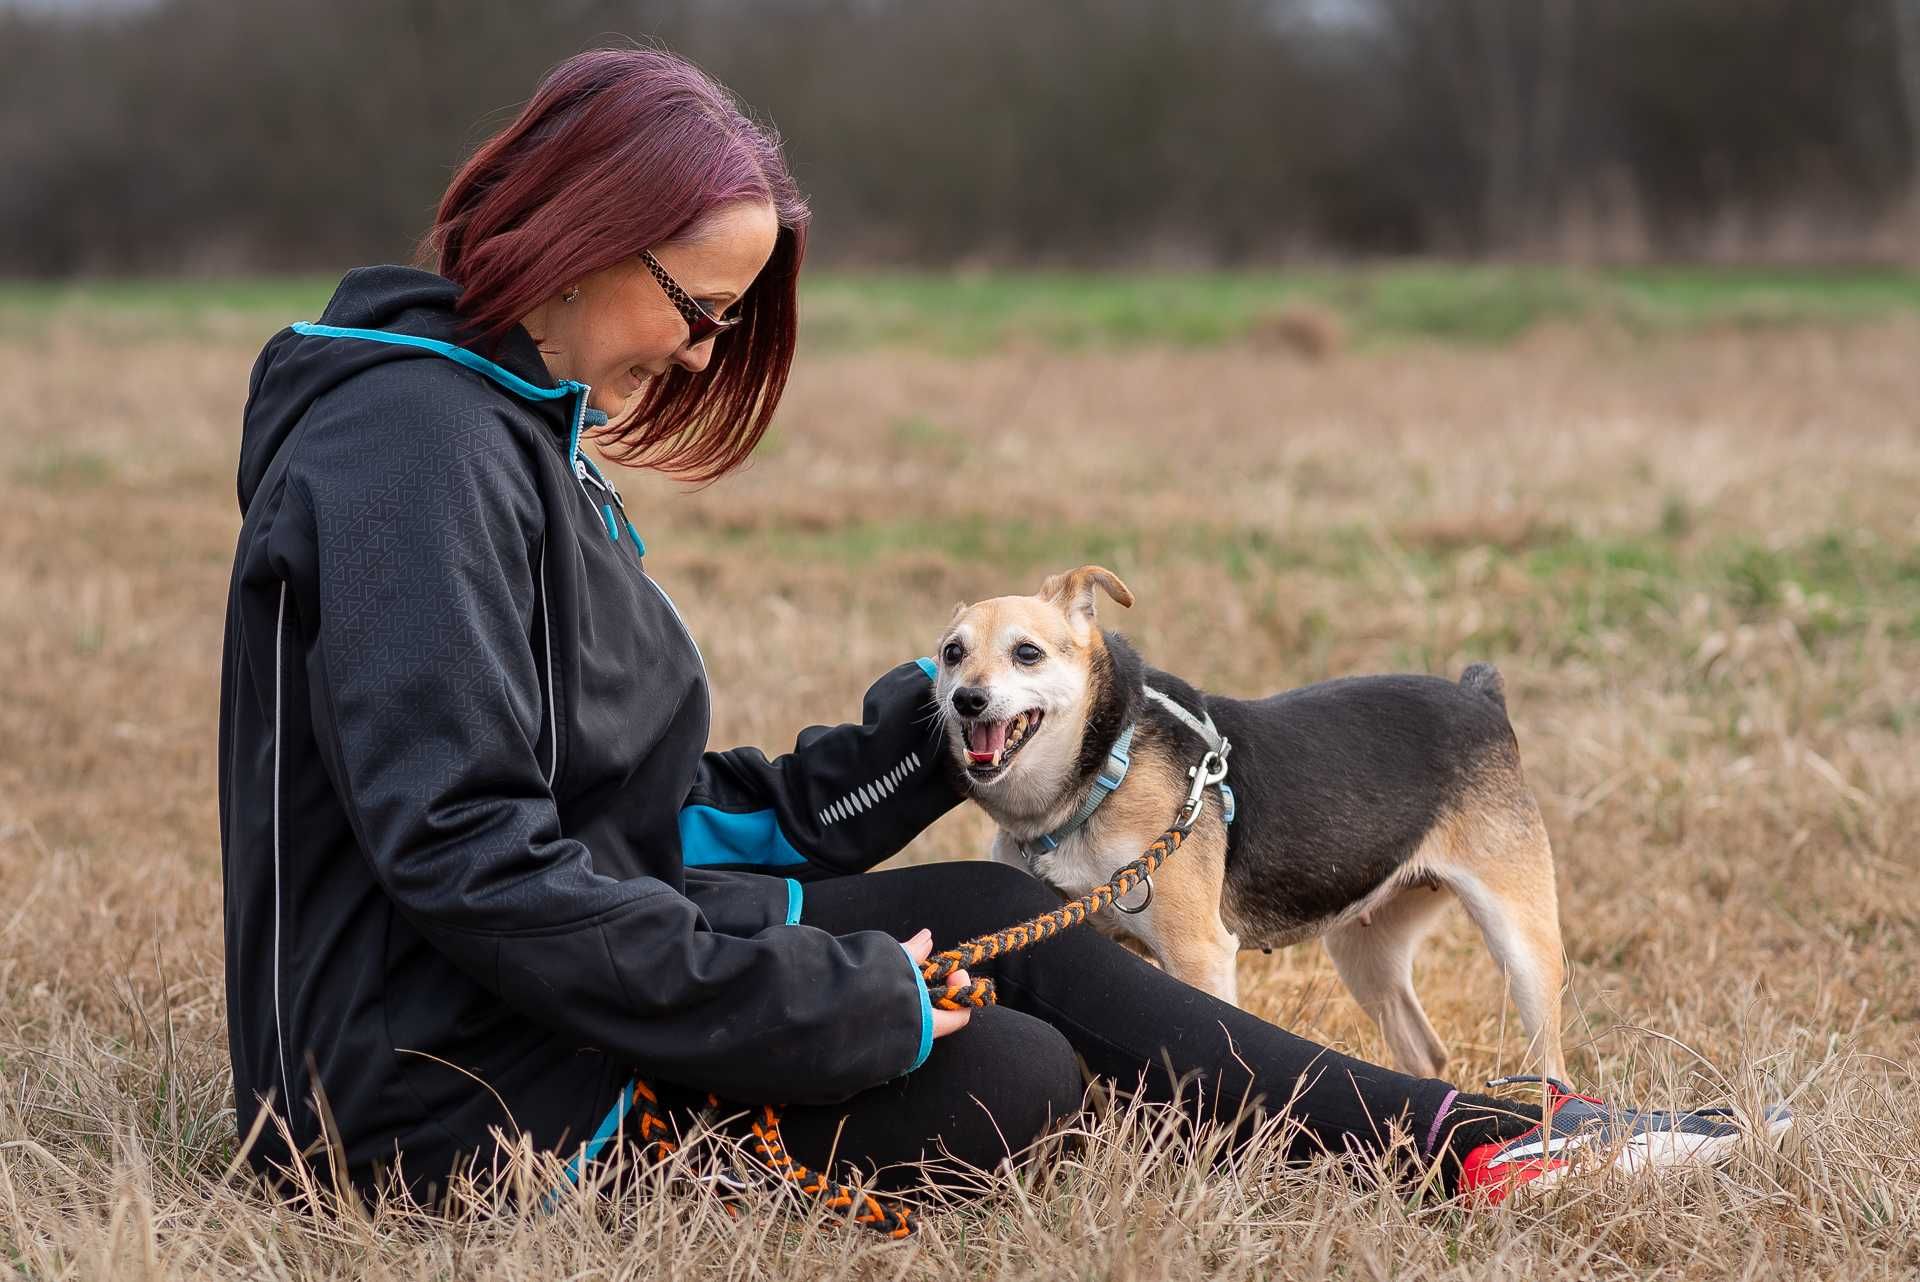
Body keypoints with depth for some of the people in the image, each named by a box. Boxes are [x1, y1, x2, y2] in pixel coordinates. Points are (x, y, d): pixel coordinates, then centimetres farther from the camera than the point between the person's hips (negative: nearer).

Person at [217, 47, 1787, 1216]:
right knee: (1008, 1081, -12)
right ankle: (1459, 1139, 5)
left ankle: (1455, 1132, 9)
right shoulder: (418, 444, -18)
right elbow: (463, 850, -27)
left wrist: (918, 742, 8)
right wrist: (837, 1001, -23)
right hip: (454, 1084, -10)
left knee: (991, 911, 3)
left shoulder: (518, 435, 15)